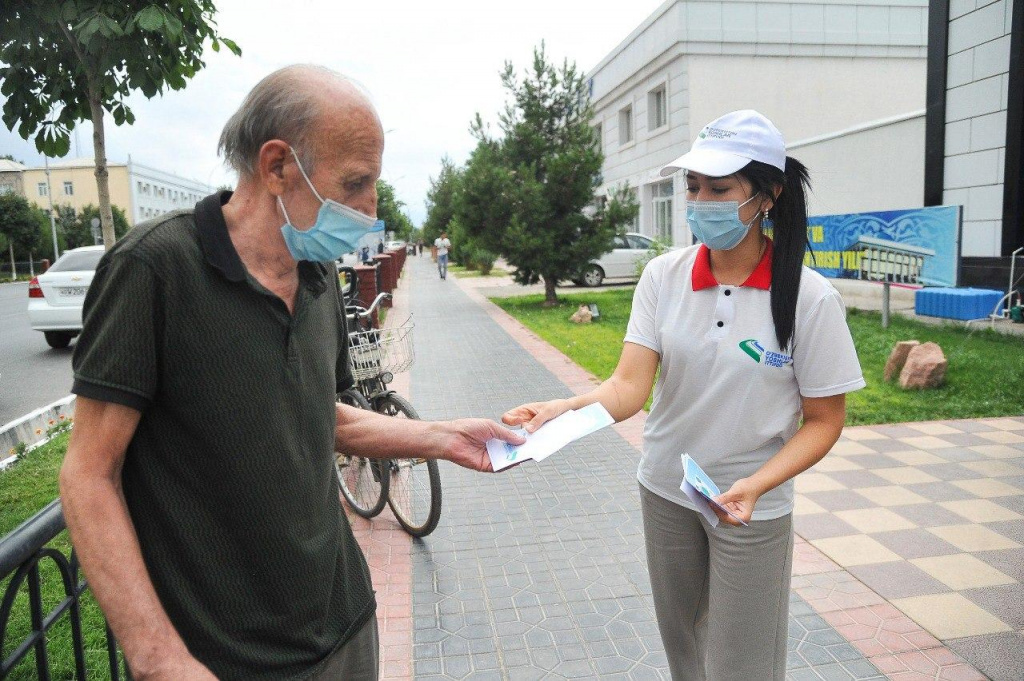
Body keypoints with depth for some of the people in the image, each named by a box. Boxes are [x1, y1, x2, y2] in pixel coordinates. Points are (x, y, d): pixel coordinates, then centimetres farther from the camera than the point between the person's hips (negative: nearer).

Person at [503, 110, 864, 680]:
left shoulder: (810, 298, -16)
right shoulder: (664, 276, -8)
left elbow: (824, 420, -9)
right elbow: (631, 385, -15)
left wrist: (755, 485, -24)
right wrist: (562, 409, -35)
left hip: (751, 506, -2)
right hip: (665, 492, 3)